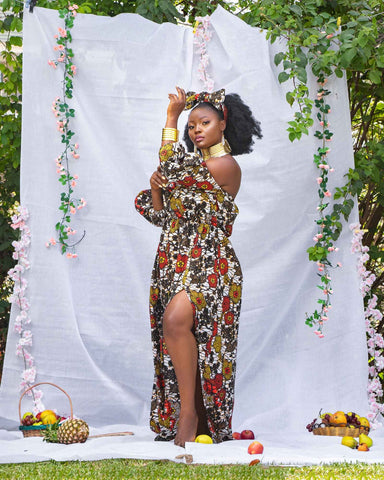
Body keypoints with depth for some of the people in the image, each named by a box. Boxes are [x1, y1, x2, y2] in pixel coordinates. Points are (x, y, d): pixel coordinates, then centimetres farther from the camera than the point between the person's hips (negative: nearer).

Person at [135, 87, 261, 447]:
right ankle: (177, 421, 10)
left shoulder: (227, 165, -3)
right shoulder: (194, 166, 21)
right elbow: (161, 215, 19)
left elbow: (172, 168, -13)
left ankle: (190, 412, -26)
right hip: (174, 264, 9)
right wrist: (155, 188, -1)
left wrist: (171, 117, -6)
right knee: (173, 327, 4)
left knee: (177, 318, -31)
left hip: (209, 265, -9)